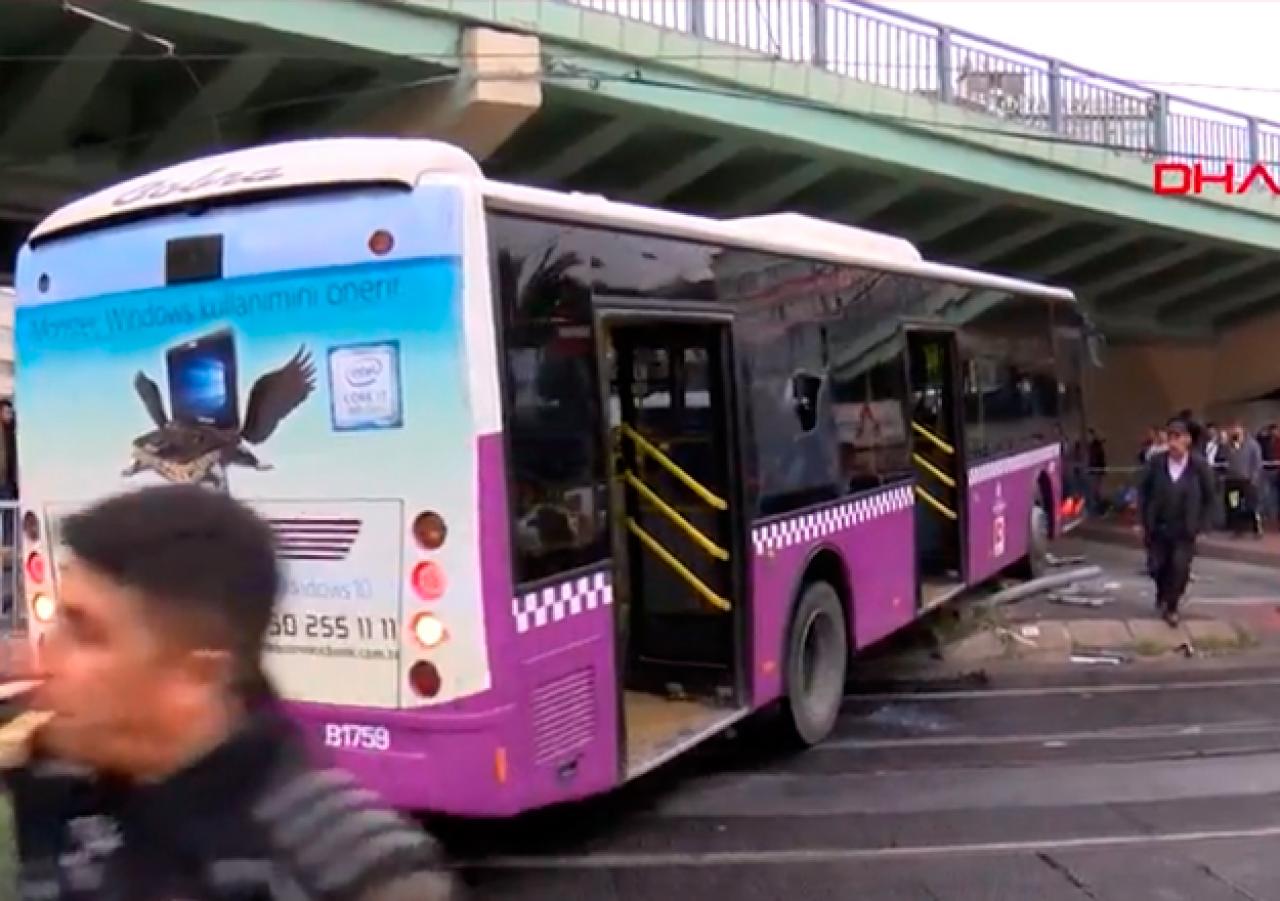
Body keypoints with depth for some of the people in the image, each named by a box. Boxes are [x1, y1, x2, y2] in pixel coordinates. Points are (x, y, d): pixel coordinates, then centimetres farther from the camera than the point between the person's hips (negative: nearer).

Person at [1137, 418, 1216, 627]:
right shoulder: (1156, 462, -10)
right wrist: (1144, 520, -2)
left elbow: (1209, 497, -1)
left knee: (1180, 568, -5)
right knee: (1156, 567, 9)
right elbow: (1143, 491, 1)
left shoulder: (1199, 465, -11)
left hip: (1185, 529, -1)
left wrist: (1199, 524, -4)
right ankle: (1162, 595, 41)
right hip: (1157, 527, 1)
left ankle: (1171, 607, 17)